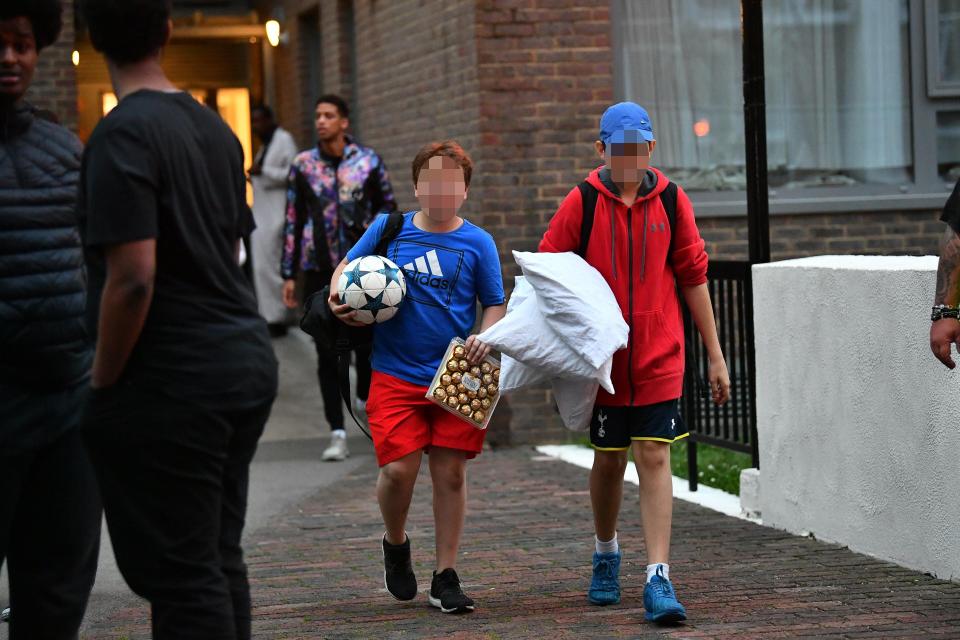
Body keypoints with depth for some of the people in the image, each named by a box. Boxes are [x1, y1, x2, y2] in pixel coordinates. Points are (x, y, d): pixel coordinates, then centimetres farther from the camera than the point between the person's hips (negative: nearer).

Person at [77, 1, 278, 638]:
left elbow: (132, 278, -20)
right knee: (220, 558, 14)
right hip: (246, 360, 8)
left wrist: (103, 382, -10)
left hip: (172, 379, -8)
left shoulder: (123, 135, -14)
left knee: (178, 573, -3)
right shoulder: (213, 126, 12)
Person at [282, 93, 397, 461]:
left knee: (367, 340, 1)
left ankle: (365, 399, 32)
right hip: (319, 268, 0)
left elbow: (388, 207, 11)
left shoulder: (368, 161, 2)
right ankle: (337, 433, 2)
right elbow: (293, 222, 6)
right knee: (327, 350, -1)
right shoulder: (303, 166, 4)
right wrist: (289, 274, 4)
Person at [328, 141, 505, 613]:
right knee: (398, 469, -10)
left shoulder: (477, 243, 2)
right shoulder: (387, 229, 4)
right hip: (396, 375, 0)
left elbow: (496, 304, 7)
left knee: (450, 473, 2)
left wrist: (486, 337, -12)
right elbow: (348, 266, 17)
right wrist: (339, 297, -4)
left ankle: (445, 577, 13)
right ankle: (396, 544, 22)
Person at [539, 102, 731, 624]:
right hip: (602, 356, 0)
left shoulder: (671, 202, 0)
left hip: (658, 357, 0)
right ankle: (606, 553, 36)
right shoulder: (582, 203, -3)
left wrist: (715, 355, 8)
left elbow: (692, 277, 7)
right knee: (608, 459, 11)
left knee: (654, 457, -8)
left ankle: (657, 579, -11)